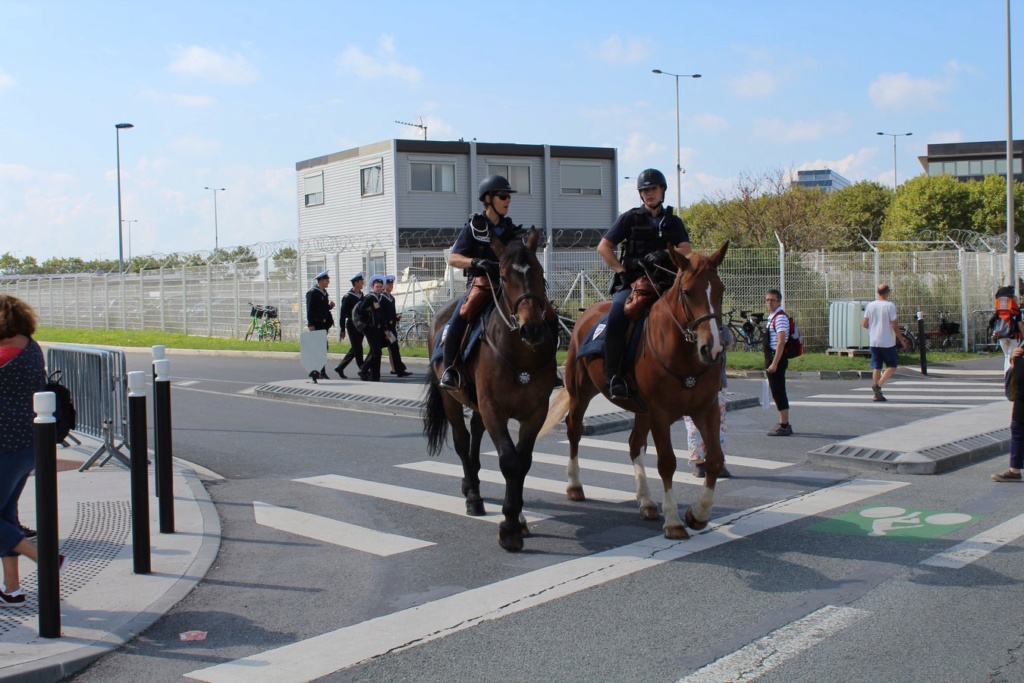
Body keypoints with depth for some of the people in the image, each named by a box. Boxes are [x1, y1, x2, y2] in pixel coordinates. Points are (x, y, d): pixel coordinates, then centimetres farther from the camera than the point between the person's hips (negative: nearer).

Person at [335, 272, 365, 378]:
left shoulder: (361, 295, 11)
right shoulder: (348, 297, -10)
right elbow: (342, 314, -10)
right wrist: (342, 330, -12)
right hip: (352, 325, -8)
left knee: (355, 349, 11)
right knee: (357, 349, -7)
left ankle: (340, 368, 20)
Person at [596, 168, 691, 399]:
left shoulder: (673, 222, 18)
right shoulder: (630, 218, 11)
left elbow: (686, 250, 2)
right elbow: (603, 247, 6)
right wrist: (621, 270, -7)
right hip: (631, 282, -2)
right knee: (617, 315, -32)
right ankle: (614, 376, -27)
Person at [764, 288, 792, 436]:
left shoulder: (780, 317, -15)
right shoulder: (771, 317, 16)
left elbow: (781, 342, -22)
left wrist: (774, 363, -25)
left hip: (777, 357, -10)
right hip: (771, 357, 10)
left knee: (778, 392, -7)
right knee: (777, 392, 14)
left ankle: (783, 426, -4)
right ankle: (784, 424, 22)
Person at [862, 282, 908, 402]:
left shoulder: (870, 305, 2)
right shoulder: (890, 306, -11)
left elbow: (864, 323, 5)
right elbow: (895, 325, -11)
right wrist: (901, 339, 1)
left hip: (873, 342, 5)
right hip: (887, 342, -5)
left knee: (876, 367, 9)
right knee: (891, 366, 8)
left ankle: (877, 394, 8)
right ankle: (878, 385, -12)